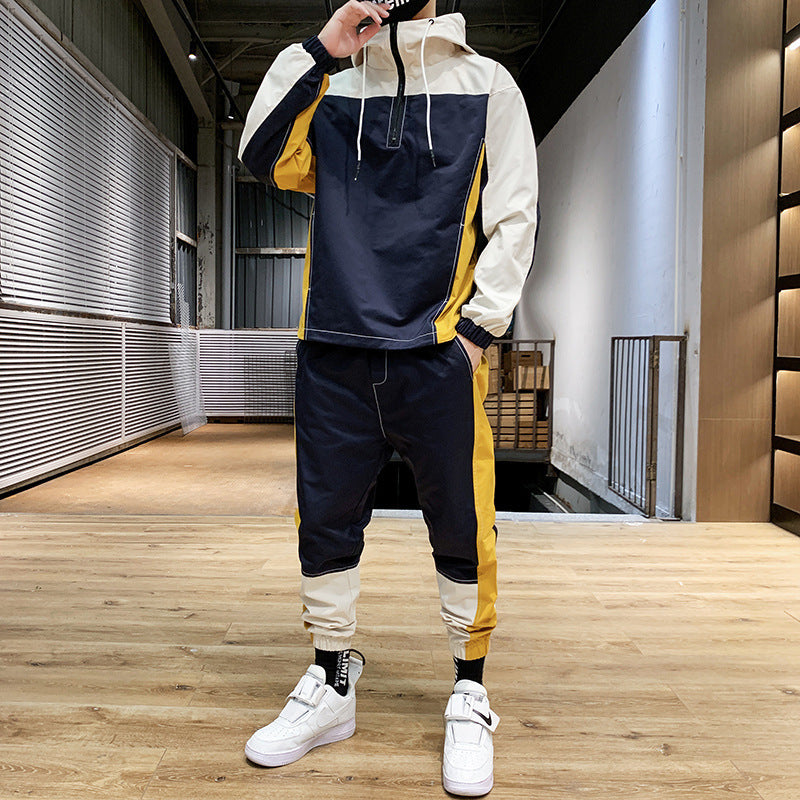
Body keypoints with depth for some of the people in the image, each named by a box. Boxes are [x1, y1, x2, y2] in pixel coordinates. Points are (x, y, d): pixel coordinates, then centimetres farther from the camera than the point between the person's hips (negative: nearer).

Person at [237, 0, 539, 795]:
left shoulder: (485, 84, 10)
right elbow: (265, 158, 4)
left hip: (438, 354, -2)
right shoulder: (332, 91, 18)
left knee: (461, 531, 1)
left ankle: (470, 697, 21)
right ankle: (330, 686, 27)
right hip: (333, 352, 3)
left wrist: (477, 324, -6)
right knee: (324, 522, 8)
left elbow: (515, 214, 3)